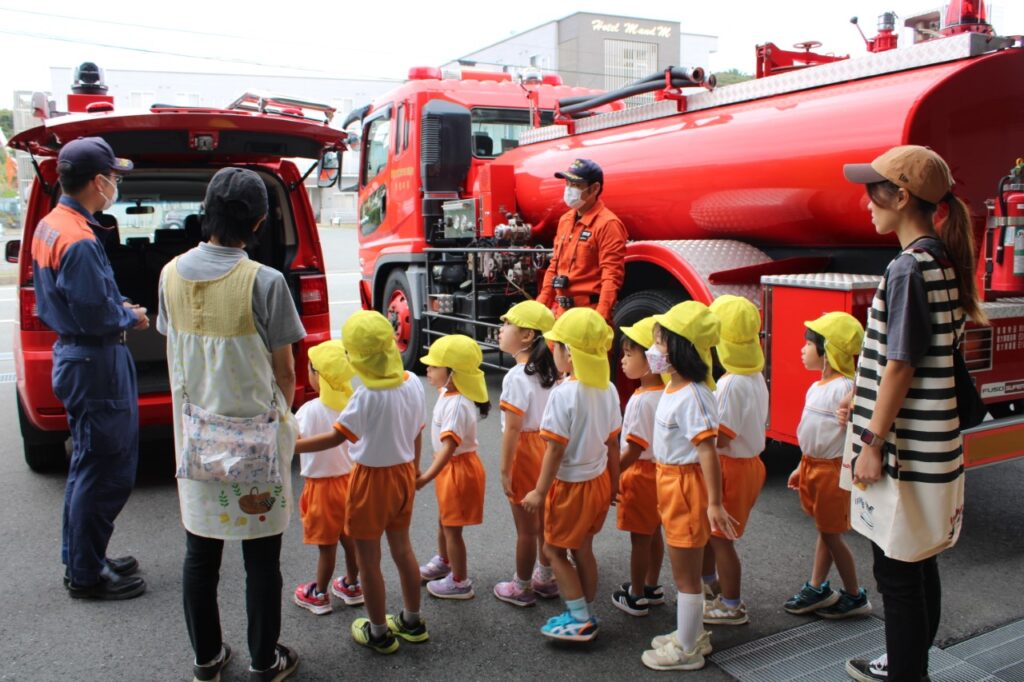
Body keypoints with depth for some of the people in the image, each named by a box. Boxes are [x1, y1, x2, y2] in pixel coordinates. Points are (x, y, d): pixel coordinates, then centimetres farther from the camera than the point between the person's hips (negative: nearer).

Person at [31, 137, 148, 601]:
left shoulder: (50, 226, 8)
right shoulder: (79, 241, -24)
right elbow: (96, 317, -25)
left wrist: (119, 306, 5)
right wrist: (131, 317, -6)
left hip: (74, 354, 11)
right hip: (96, 364, -11)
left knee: (88, 466, 21)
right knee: (107, 473, 1)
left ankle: (81, 559, 35)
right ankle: (86, 575, 14)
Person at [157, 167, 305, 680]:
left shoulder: (171, 274, -3)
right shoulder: (264, 282, -18)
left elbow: (175, 356, 7)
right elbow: (284, 372, -11)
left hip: (195, 434, 5)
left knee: (200, 553, 16)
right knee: (261, 557, 10)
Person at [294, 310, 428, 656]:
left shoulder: (368, 396, -25)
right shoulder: (413, 383, -5)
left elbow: (335, 437, -23)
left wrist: (289, 446, -16)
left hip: (372, 479, -7)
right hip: (403, 473, 7)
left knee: (368, 559, 10)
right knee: (402, 547, 21)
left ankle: (379, 633, 24)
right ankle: (412, 622, 35)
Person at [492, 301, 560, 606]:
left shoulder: (516, 377, -21)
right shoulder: (549, 372, 3)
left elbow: (512, 427, -22)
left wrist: (505, 470, -17)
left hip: (525, 453, -8)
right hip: (547, 449, 8)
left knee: (526, 528, 6)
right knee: (545, 522, 20)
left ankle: (521, 587, 22)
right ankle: (545, 579, 34)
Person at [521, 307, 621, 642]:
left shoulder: (564, 393, -23)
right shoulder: (608, 389, -2)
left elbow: (556, 450, -21)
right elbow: (613, 443, 5)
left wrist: (539, 492, -12)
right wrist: (613, 483, 16)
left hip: (571, 485, -7)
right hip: (599, 480, 7)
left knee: (554, 550, 10)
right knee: (583, 549, 19)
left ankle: (580, 620, 10)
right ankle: (585, 616, 29)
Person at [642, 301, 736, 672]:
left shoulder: (692, 396, -24)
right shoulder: (674, 389, 6)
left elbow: (707, 451, -27)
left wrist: (714, 504, -30)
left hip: (687, 484, -10)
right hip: (670, 481, 10)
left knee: (685, 573, 5)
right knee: (684, 568, 22)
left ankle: (686, 651, 20)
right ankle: (691, 633, 38)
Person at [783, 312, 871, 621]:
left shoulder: (845, 388, -20)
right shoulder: (816, 387, 9)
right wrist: (802, 467, 20)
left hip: (833, 470, -9)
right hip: (812, 466, 9)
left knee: (832, 534, 2)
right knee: (823, 530, 17)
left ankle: (855, 596, 18)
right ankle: (817, 588, 27)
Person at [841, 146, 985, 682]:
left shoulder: (909, 267, -18)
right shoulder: (944, 261, 10)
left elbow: (900, 365, -19)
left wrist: (873, 444, -14)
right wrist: (861, 399, 21)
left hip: (905, 451, -9)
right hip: (933, 447, 10)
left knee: (897, 572, 3)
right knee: (919, 565, 19)